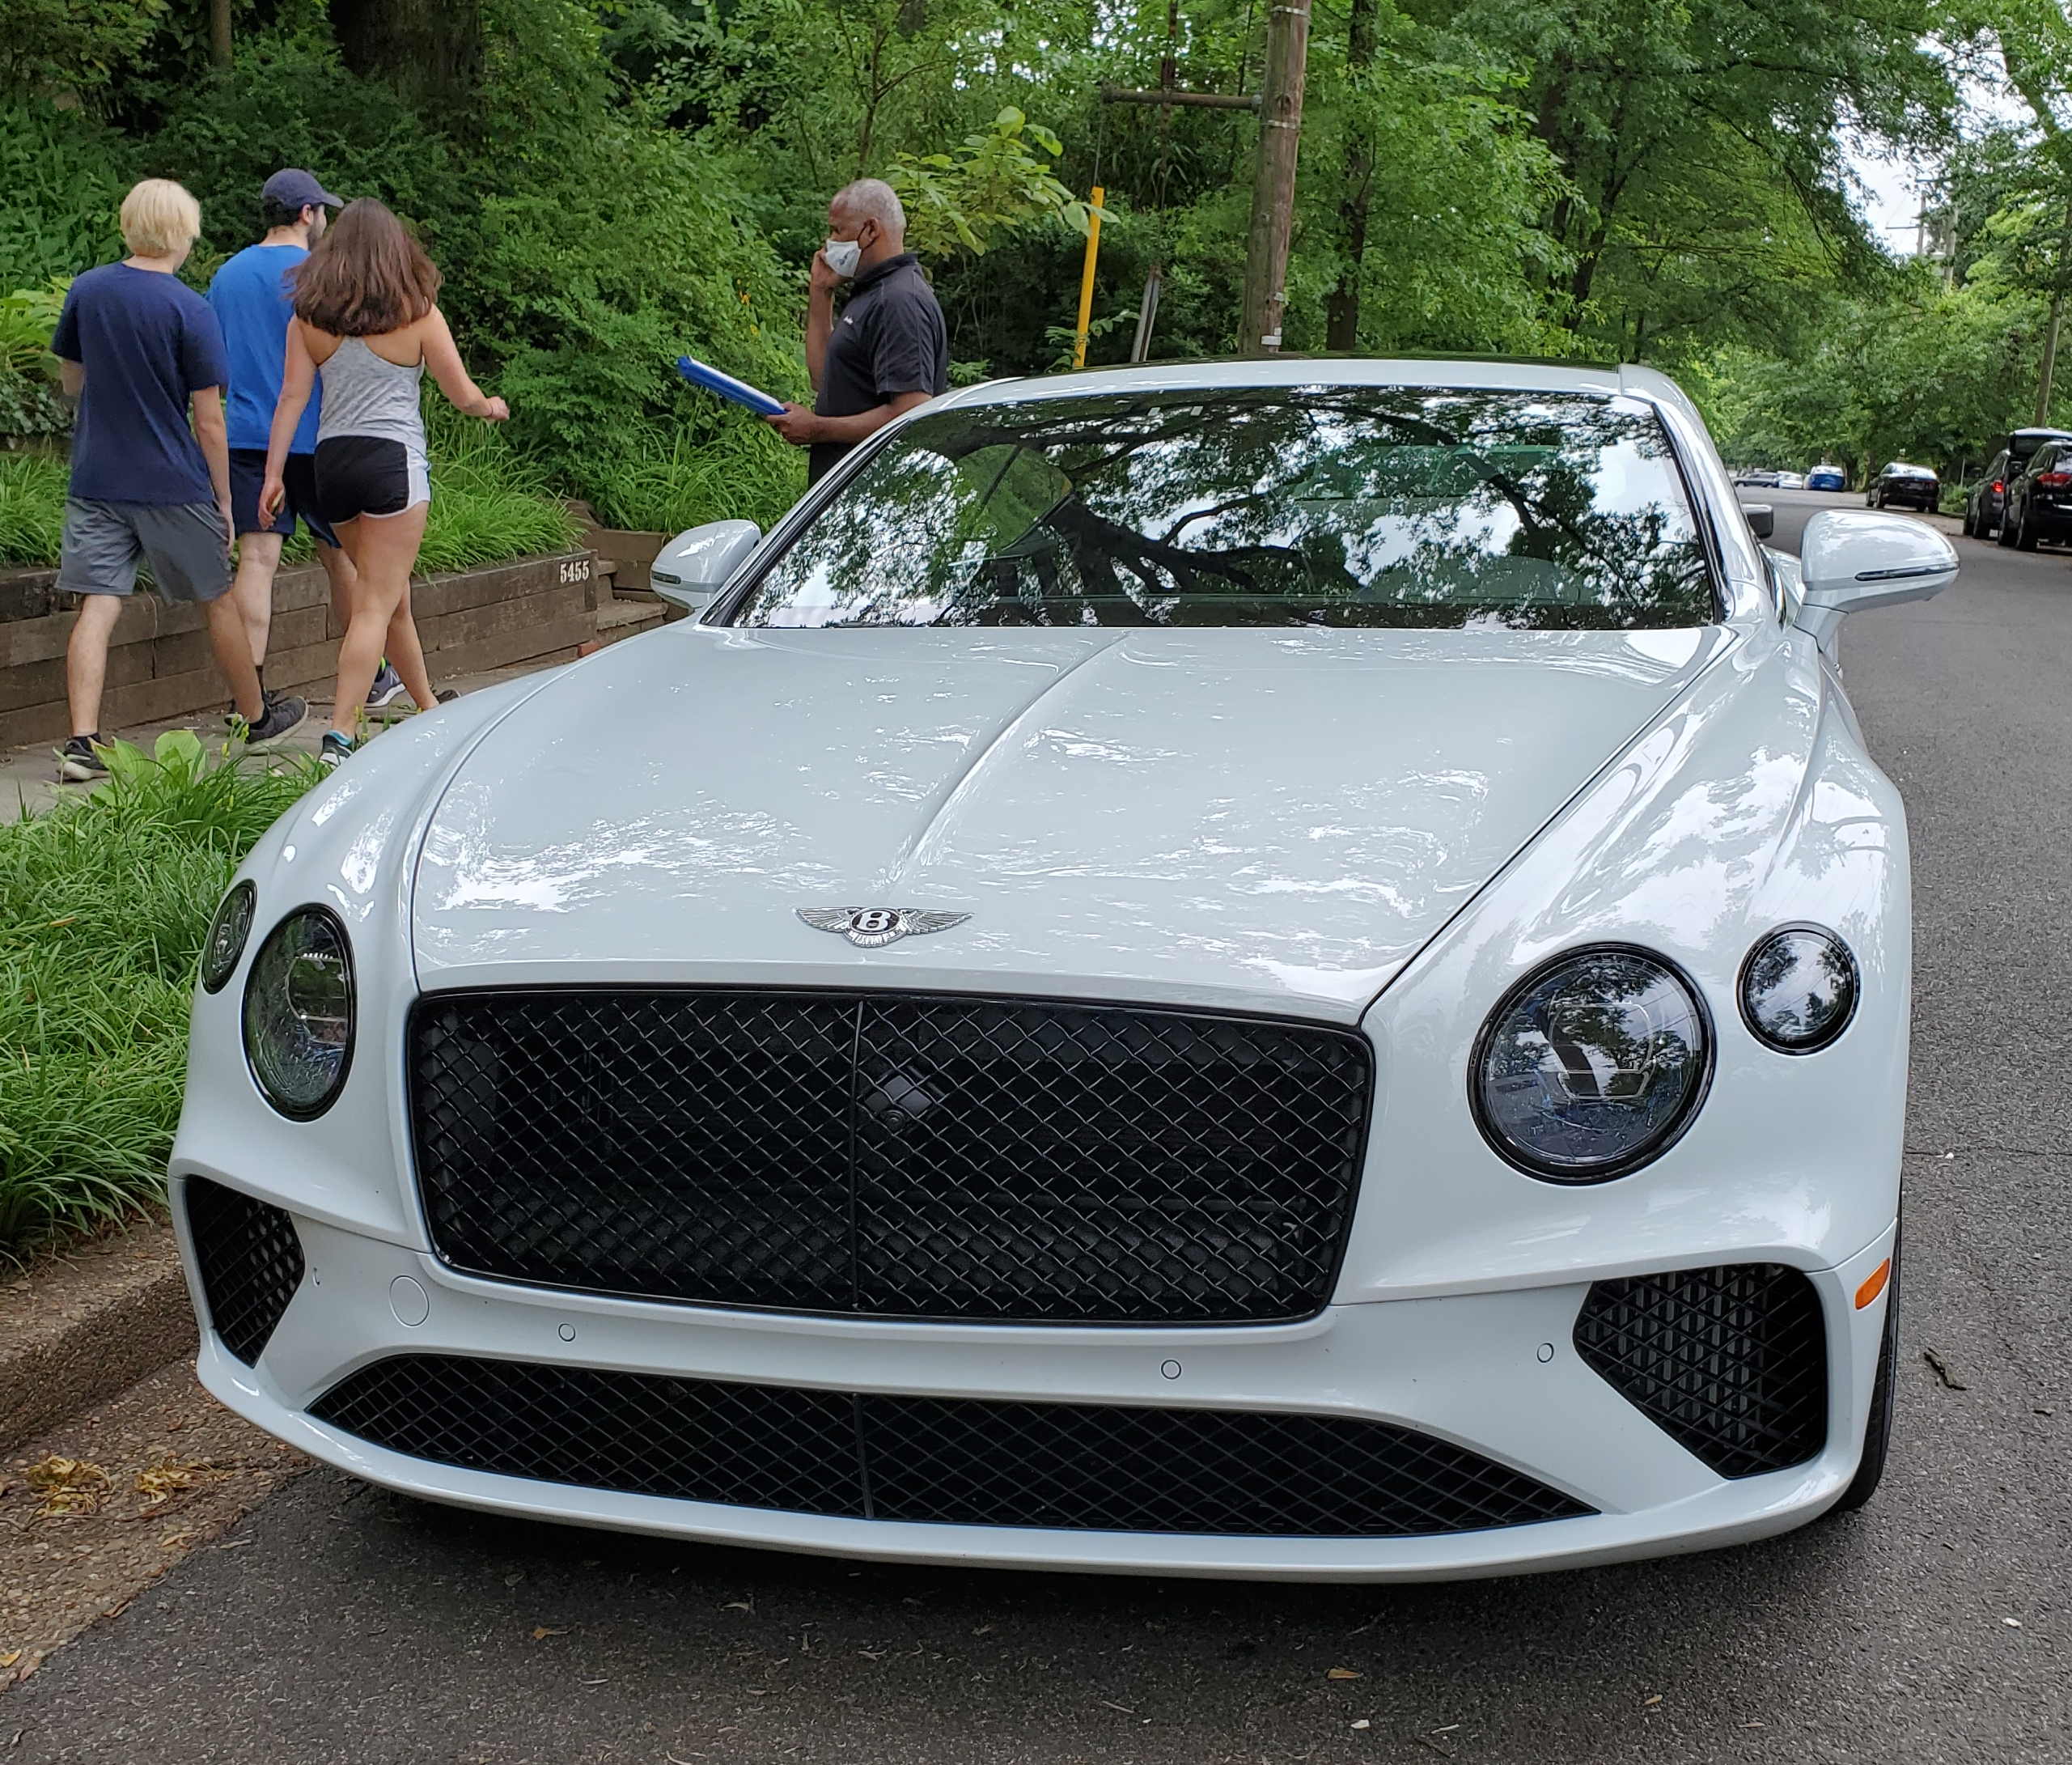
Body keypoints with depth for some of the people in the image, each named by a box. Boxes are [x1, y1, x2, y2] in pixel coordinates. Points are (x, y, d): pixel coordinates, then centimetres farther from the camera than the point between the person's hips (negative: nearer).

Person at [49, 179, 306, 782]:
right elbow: (209, 420, -10)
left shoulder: (86, 290, 2)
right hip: (174, 484, -3)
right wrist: (223, 500, -2)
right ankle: (257, 717, 29)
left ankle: (83, 742, -9)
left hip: (95, 480, 4)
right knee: (218, 600, 13)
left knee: (98, 607, 0)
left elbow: (71, 380, 14)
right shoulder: (191, 311, -12)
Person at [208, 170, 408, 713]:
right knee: (340, 556, 10)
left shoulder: (227, 275, 12)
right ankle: (371, 678, 23)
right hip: (313, 438, -4)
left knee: (256, 559, -3)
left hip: (245, 436, 4)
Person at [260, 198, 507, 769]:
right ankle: (339, 737, -16)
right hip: (393, 461, -5)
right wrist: (491, 407, 26)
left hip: (331, 461, 5)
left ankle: (429, 708, 33)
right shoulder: (416, 313, -1)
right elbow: (462, 394, 4)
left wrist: (274, 473, 3)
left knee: (393, 597, 19)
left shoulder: (310, 318, 6)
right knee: (376, 606, -6)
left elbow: (291, 397, 2)